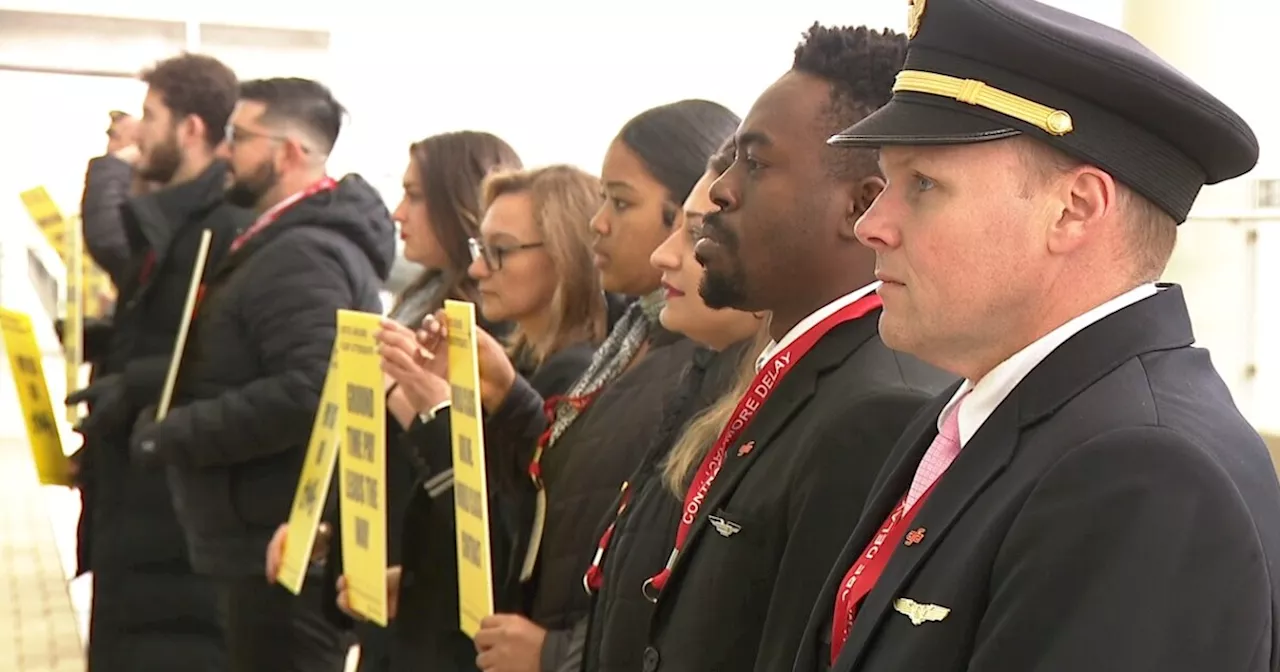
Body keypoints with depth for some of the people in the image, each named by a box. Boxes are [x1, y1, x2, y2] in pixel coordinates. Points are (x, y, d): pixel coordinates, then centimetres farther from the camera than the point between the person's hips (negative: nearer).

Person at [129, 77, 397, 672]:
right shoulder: (281, 244, 17)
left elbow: (306, 394, -29)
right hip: (270, 535, 11)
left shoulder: (303, 255, -17)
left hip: (283, 545, -11)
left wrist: (177, 434, -19)